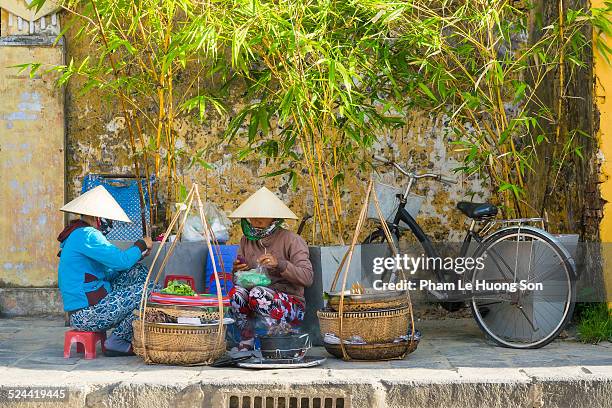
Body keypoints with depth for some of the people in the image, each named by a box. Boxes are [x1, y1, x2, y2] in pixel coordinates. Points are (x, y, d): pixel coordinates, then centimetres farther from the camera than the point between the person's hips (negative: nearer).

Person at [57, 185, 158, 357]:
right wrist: (141, 245, -3)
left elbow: (108, 273, 21)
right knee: (149, 290, -16)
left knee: (138, 272, 12)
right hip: (87, 314, -11)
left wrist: (138, 254, 14)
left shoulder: (77, 235, 19)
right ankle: (118, 341, -4)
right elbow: (121, 261, -22)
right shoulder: (87, 235, -15)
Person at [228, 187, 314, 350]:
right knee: (237, 292, -26)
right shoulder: (246, 241, 10)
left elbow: (307, 277, -15)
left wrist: (279, 264, -27)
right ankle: (246, 343, -14)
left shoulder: (291, 240, -5)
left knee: (258, 293, -33)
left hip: (291, 304, -4)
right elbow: (239, 279, 16)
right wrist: (237, 271, -8)